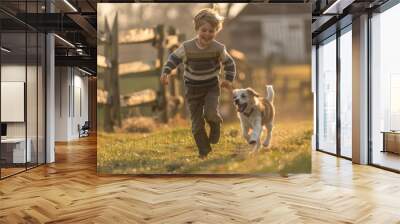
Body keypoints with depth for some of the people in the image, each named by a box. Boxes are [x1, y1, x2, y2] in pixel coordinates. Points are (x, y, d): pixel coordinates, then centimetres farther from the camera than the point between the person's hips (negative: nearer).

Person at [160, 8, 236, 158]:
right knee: (197, 123, 4)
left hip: (212, 87, -1)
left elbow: (229, 63, 5)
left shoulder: (219, 48, -10)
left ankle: (215, 125, 12)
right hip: (193, 89, 1)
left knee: (211, 113, -25)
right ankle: (204, 150, 21)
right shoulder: (187, 47, -13)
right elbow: (174, 58, -1)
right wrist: (165, 72, -15)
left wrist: (228, 80, -5)